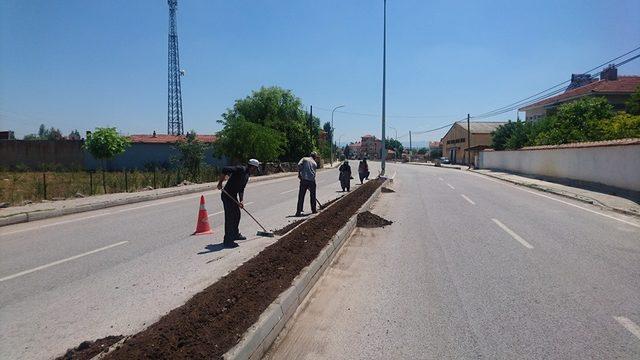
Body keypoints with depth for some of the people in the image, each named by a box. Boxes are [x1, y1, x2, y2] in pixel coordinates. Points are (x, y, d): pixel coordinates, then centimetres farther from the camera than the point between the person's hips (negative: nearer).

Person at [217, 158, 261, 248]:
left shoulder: (247, 176, 14)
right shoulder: (240, 169, -16)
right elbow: (225, 169, -26)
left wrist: (241, 201, 2)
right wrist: (220, 183, -22)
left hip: (233, 196, 10)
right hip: (227, 195, -10)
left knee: (237, 214, 21)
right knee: (230, 217, -9)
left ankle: (235, 234, 39)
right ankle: (227, 240, -4)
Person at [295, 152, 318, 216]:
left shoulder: (304, 159, 10)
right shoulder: (315, 163, 17)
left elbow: (299, 164, -8)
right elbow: (313, 171, 17)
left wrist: (299, 173, 0)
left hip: (304, 180, -1)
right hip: (312, 180, 1)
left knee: (301, 196, 0)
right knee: (313, 196, 17)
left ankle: (298, 212, -3)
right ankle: (314, 210, 26)